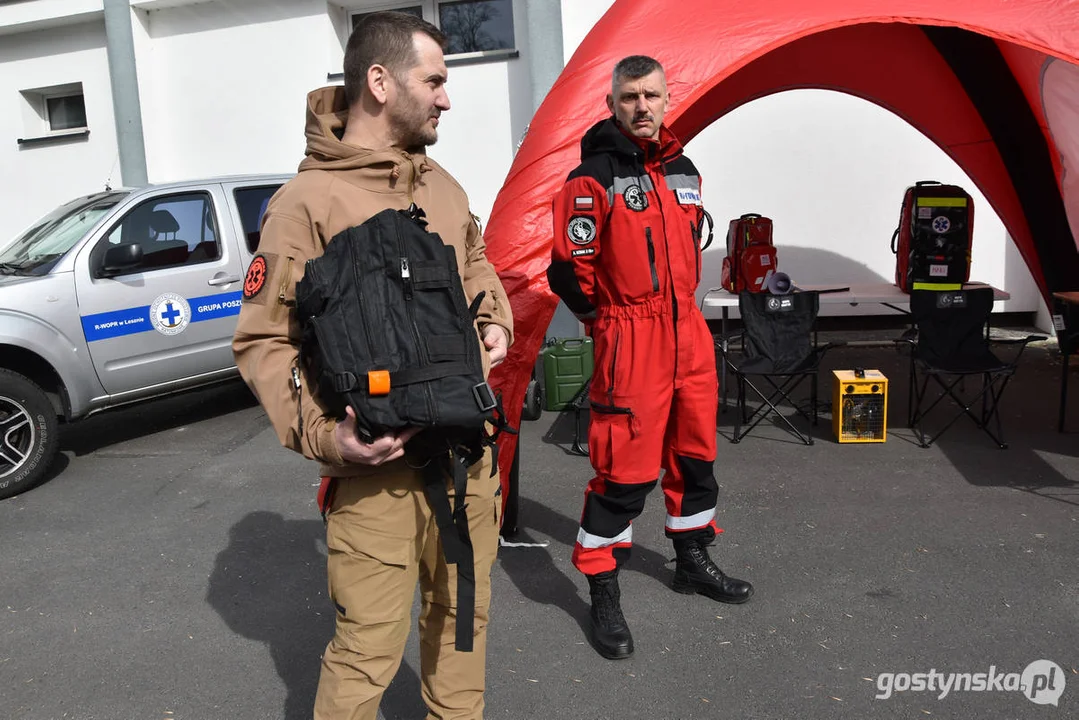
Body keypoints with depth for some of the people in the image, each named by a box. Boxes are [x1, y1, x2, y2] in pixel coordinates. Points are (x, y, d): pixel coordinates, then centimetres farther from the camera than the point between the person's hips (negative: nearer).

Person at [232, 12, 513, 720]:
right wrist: (322, 435, -20)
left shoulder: (442, 185, 9)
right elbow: (263, 340, -9)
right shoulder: (308, 201, -11)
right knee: (370, 646, 2)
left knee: (464, 610, 21)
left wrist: (495, 321, 8)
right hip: (376, 459, -6)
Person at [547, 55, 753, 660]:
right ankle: (604, 596, 11)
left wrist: (681, 308, 17)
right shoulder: (594, 178, -10)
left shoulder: (685, 173, 12)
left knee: (695, 453, 17)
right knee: (624, 469, -5)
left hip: (689, 332, 7)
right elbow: (569, 270, -11)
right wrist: (608, 322, -1)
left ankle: (693, 563, 36)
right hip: (630, 342, -7)